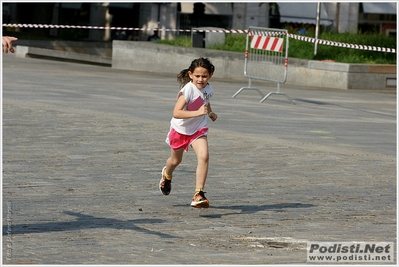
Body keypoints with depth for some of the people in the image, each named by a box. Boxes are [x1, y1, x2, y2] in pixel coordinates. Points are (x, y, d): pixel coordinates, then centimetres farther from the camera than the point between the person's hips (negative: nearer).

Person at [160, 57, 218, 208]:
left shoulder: (209, 89, -8)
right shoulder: (188, 89, -29)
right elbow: (176, 113, -40)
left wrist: (210, 113, 4)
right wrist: (198, 113, -48)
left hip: (198, 129, 3)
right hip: (180, 129, -3)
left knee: (204, 156, -21)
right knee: (176, 160, 19)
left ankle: (198, 194, -19)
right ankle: (167, 175, 56)